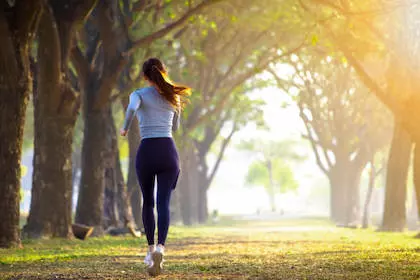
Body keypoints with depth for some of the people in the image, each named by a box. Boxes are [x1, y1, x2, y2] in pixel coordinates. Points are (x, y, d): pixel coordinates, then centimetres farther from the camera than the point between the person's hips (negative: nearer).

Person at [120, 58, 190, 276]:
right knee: (163, 203, -8)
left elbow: (131, 108, -22)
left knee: (148, 203, 18)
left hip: (146, 152, -1)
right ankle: (160, 247, -30)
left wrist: (125, 128, -5)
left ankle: (151, 249, 22)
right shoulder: (173, 97, 12)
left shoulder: (138, 94, 2)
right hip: (168, 151, 1)